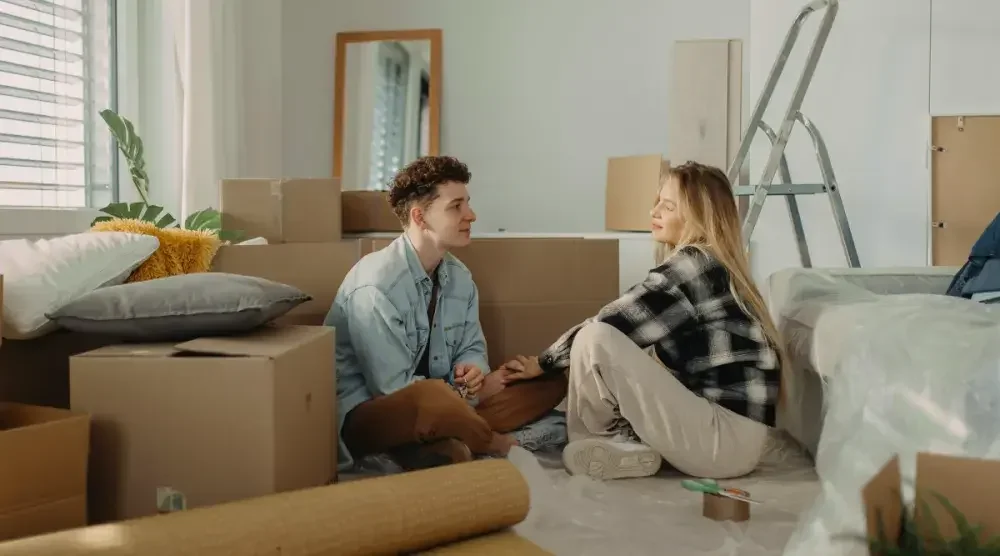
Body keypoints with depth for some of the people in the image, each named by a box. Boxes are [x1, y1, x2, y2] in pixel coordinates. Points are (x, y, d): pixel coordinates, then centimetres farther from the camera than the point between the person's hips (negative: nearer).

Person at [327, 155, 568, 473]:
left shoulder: (459, 277, 1)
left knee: (553, 381, 1)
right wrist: (468, 392, -13)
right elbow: (393, 388, -22)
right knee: (434, 399, -42)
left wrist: (472, 370, -14)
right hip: (366, 414, -8)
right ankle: (493, 444, -8)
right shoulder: (376, 286, -22)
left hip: (428, 404, 8)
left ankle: (438, 442, -14)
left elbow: (472, 348, 11)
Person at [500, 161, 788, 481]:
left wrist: (543, 363, 1)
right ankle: (633, 444, 1)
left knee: (595, 340, -19)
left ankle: (590, 440, 3)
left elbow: (610, 324, -11)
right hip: (711, 422, 10)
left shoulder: (693, 264, -12)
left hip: (726, 439, -10)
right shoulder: (713, 266, 16)